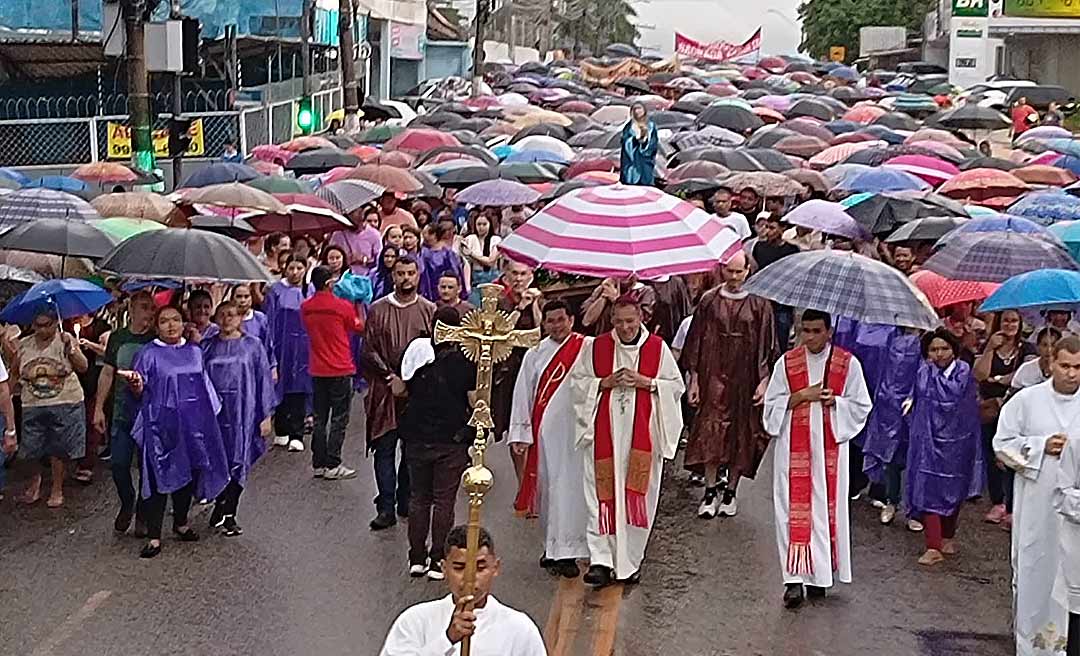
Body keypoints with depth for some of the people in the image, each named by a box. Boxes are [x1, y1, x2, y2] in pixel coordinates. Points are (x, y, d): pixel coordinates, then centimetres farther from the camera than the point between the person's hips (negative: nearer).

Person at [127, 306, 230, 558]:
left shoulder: (195, 352, 10)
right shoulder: (149, 353, -3)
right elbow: (139, 391, -6)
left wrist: (209, 415, 17)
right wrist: (134, 383, -28)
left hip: (193, 423, 5)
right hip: (161, 425, -5)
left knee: (189, 473, 13)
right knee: (160, 478, -5)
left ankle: (181, 523, 33)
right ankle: (154, 537, -1)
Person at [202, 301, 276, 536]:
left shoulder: (253, 346, 3)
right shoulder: (207, 347, 8)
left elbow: (263, 380, 2)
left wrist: (266, 414, -2)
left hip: (242, 411, -1)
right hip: (214, 411, 1)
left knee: (237, 461, 0)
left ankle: (224, 513, 9)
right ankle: (225, 514, 15)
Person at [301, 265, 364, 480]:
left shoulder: (305, 307, 0)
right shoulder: (343, 306, -13)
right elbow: (360, 329, 1)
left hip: (317, 371, 5)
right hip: (340, 370, -5)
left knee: (319, 419, 13)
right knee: (339, 420, 2)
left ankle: (318, 464, 16)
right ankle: (332, 466, 2)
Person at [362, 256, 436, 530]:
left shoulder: (429, 310, 4)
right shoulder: (378, 310, 3)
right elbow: (369, 351, 1)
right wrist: (390, 377, -10)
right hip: (385, 391, 0)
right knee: (384, 450, -2)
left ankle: (406, 501, 19)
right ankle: (386, 508, 1)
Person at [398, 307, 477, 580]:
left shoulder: (416, 351, -2)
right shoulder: (465, 360, -10)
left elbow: (402, 390, 5)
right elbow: (474, 400, -10)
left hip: (417, 438, 3)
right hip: (452, 439, -3)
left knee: (418, 497, 14)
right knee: (444, 500, 5)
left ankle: (417, 558, 17)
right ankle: (437, 560, 6)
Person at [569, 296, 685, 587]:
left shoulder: (658, 348, 3)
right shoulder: (596, 347, 4)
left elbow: (677, 386, 5)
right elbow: (576, 382, 7)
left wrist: (645, 382, -10)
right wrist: (606, 382, -9)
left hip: (643, 434, 0)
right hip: (605, 433, 0)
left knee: (638, 495, 3)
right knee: (603, 495, -7)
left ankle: (631, 560, 16)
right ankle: (601, 561, -8)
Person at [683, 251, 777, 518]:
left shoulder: (759, 304, 0)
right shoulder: (709, 301, 3)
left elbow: (767, 345, 0)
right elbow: (696, 342, 6)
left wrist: (764, 381, -6)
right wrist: (694, 379, 2)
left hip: (745, 380, 0)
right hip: (713, 376, 0)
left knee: (741, 435, 5)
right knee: (710, 432, -6)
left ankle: (730, 489, 17)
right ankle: (711, 491, 2)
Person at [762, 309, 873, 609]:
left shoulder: (848, 364, 1)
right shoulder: (786, 363, 3)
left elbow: (861, 406, 5)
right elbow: (772, 404, 4)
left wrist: (834, 401, -13)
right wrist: (801, 396, -11)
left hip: (830, 448, 0)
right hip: (794, 449, 0)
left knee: (828, 509, 5)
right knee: (795, 510, -5)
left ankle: (820, 573, 18)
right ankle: (795, 578, -7)